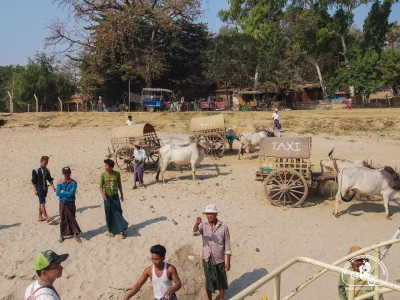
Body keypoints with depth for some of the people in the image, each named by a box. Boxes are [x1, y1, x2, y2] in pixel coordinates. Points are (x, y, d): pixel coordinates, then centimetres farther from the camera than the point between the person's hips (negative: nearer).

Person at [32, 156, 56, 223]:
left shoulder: (47, 170, 8)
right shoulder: (35, 170, -10)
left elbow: (50, 179, 13)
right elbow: (34, 181, -9)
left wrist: (53, 186, 2)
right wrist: (35, 190, -13)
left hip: (45, 189, 7)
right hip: (39, 189, -7)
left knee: (41, 203, 15)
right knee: (42, 203, -11)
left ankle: (40, 217, 23)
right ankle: (47, 217, -15)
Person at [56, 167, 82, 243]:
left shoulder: (73, 182, -6)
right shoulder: (60, 183, -1)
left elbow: (72, 193, -18)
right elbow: (57, 193, -10)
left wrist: (63, 192, -11)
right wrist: (68, 193, -13)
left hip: (71, 203, -1)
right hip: (62, 203, 1)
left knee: (72, 218, 5)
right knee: (63, 219, 9)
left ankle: (75, 235, 15)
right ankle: (61, 235, 22)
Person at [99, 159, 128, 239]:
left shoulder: (117, 174, -4)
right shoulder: (103, 175, -6)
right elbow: (101, 186, -5)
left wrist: (121, 194, 12)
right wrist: (103, 194, -23)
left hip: (115, 196, 0)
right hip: (107, 197, 0)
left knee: (118, 213, -2)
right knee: (109, 215, 7)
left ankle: (121, 231, 3)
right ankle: (111, 231, 20)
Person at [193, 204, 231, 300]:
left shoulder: (223, 227, -10)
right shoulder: (203, 225, -7)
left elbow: (227, 245, -6)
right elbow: (195, 232, -28)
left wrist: (228, 261, -5)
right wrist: (196, 223, -49)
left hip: (219, 260, -1)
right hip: (207, 259, 1)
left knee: (221, 282, 13)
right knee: (209, 281, 16)